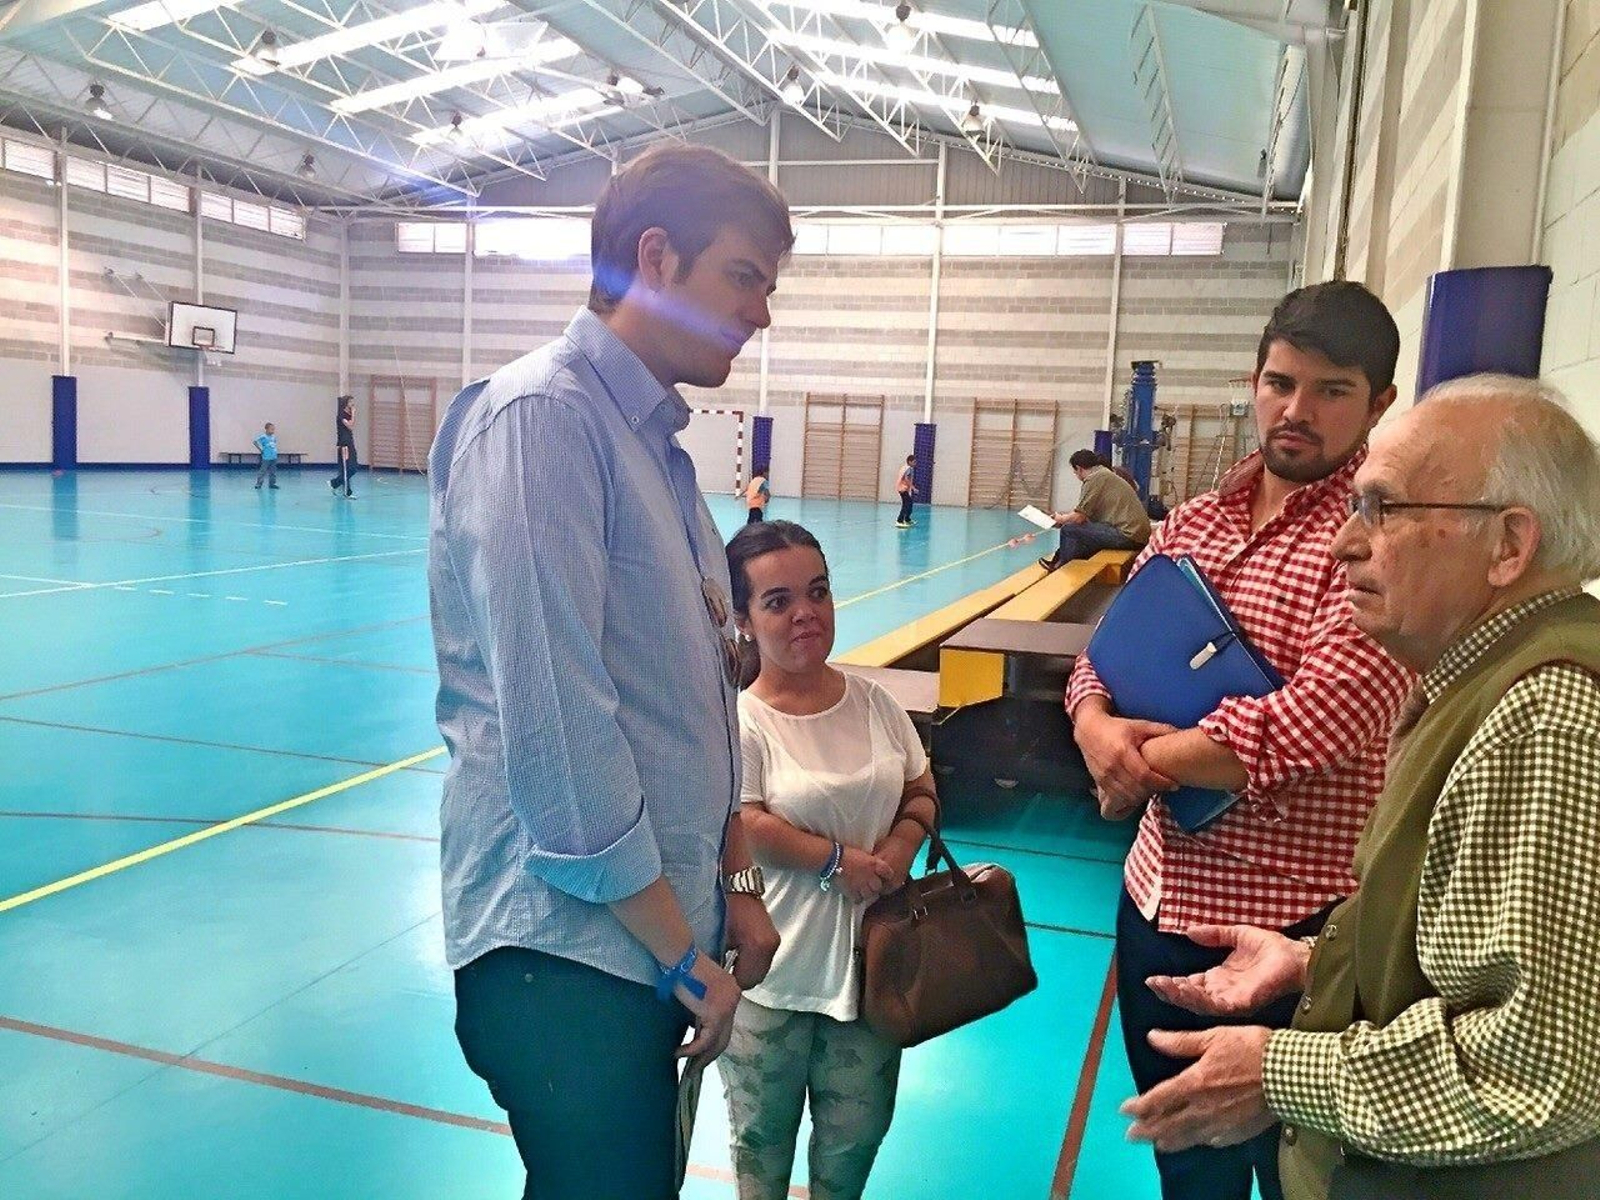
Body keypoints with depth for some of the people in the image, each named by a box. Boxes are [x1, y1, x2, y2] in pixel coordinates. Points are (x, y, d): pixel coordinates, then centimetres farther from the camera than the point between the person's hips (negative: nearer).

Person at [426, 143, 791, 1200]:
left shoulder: (659, 444, 12)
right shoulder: (542, 414, -16)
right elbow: (552, 720, -22)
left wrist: (736, 884, 13)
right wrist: (682, 953, -15)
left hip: (663, 931, 9)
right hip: (569, 948, -8)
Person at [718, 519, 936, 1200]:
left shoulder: (873, 702, 0)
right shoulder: (738, 720, -16)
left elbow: (921, 791, 9)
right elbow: (744, 828, -21)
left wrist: (904, 842, -11)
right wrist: (839, 860, -18)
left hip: (868, 957, 4)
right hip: (773, 969, -4)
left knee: (856, 1132, 18)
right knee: (762, 1130, 18)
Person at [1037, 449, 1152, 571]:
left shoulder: (1095, 478, -10)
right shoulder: (1105, 473, 19)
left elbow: (1079, 517, -10)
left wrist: (1061, 519, 9)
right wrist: (1065, 516, 29)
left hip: (1128, 535, -10)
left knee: (1069, 530, -4)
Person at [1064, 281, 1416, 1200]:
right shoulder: (1192, 522, 6)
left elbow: (1314, 727, -26)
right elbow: (1104, 650, 11)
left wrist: (1142, 764, -14)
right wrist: (1095, 725, -12)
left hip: (1291, 928, -7)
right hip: (1159, 896, 7)